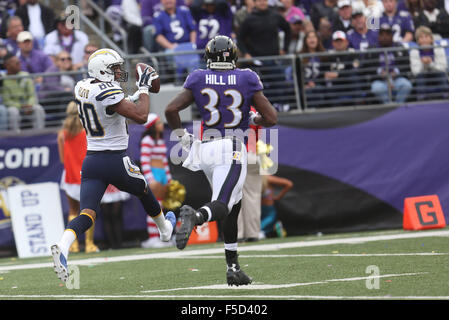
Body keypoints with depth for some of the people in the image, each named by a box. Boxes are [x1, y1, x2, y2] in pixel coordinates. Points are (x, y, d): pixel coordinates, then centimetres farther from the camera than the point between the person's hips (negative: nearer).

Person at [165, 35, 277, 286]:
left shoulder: (198, 80, 5)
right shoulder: (247, 80, 1)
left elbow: (171, 110, -2)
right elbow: (271, 119, 0)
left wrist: (183, 137, 12)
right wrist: (254, 118, 22)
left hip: (206, 147, 4)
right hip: (233, 149, -4)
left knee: (233, 203, 18)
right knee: (222, 205, -14)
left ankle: (233, 268, 19)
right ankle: (197, 216, -50)